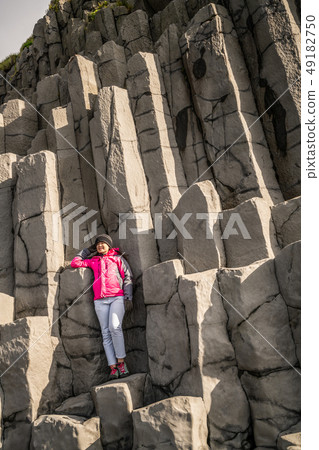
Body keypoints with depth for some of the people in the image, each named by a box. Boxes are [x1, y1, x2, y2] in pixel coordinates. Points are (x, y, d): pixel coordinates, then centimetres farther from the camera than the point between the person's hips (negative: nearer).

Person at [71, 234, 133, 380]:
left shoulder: (118, 258, 14)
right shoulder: (93, 261, 22)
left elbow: (128, 277, 7)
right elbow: (75, 263, 27)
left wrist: (128, 298, -3)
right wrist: (88, 250, 26)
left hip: (117, 297, -3)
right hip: (100, 301, 3)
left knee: (115, 327, -22)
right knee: (106, 333, -5)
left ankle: (121, 362, -12)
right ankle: (113, 368, -6)